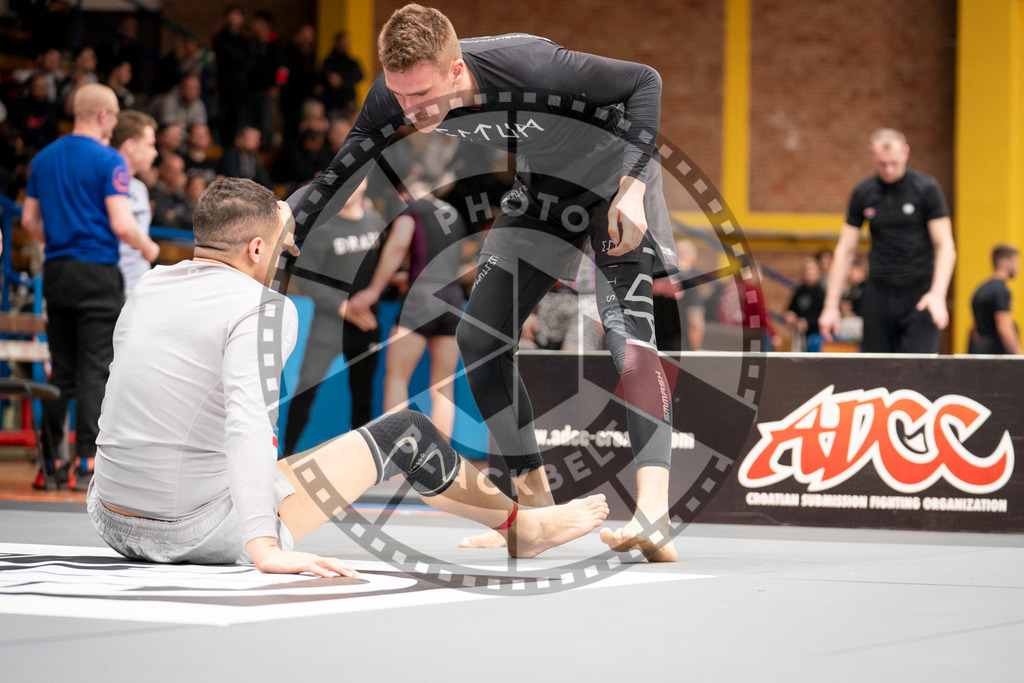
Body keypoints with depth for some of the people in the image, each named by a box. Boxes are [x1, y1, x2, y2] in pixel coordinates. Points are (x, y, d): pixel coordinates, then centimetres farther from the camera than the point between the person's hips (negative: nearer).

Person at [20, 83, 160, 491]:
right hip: (97, 273, -6)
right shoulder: (108, 161, -9)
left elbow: (29, 220, 13)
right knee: (95, 371, -3)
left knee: (61, 372, 11)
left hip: (56, 272, 6)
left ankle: (51, 464, 11)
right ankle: (86, 464, -6)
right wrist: (149, 250, 2)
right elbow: (122, 226, -15)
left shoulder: (44, 158, 10)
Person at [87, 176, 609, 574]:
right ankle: (522, 529, 29)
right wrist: (264, 550, -39)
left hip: (113, 527, 7)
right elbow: (247, 419, -30)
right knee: (406, 433, 7)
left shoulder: (149, 289, 7)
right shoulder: (264, 308, -14)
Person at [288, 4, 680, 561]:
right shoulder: (394, 98, -23)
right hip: (541, 192, 6)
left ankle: (653, 516, -35)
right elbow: (338, 178, -11)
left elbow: (643, 82, -25)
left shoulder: (526, 66, -38)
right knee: (479, 337, -2)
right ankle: (537, 512, 9)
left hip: (614, 177, -6)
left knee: (626, 330, -25)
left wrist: (632, 188, -31)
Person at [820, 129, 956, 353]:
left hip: (920, 298, -3)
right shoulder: (863, 193, 6)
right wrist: (831, 305, 3)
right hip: (878, 297, 3)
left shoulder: (927, 189, -4)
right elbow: (845, 250, 9)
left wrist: (938, 294, -22)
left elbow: (945, 246, -7)